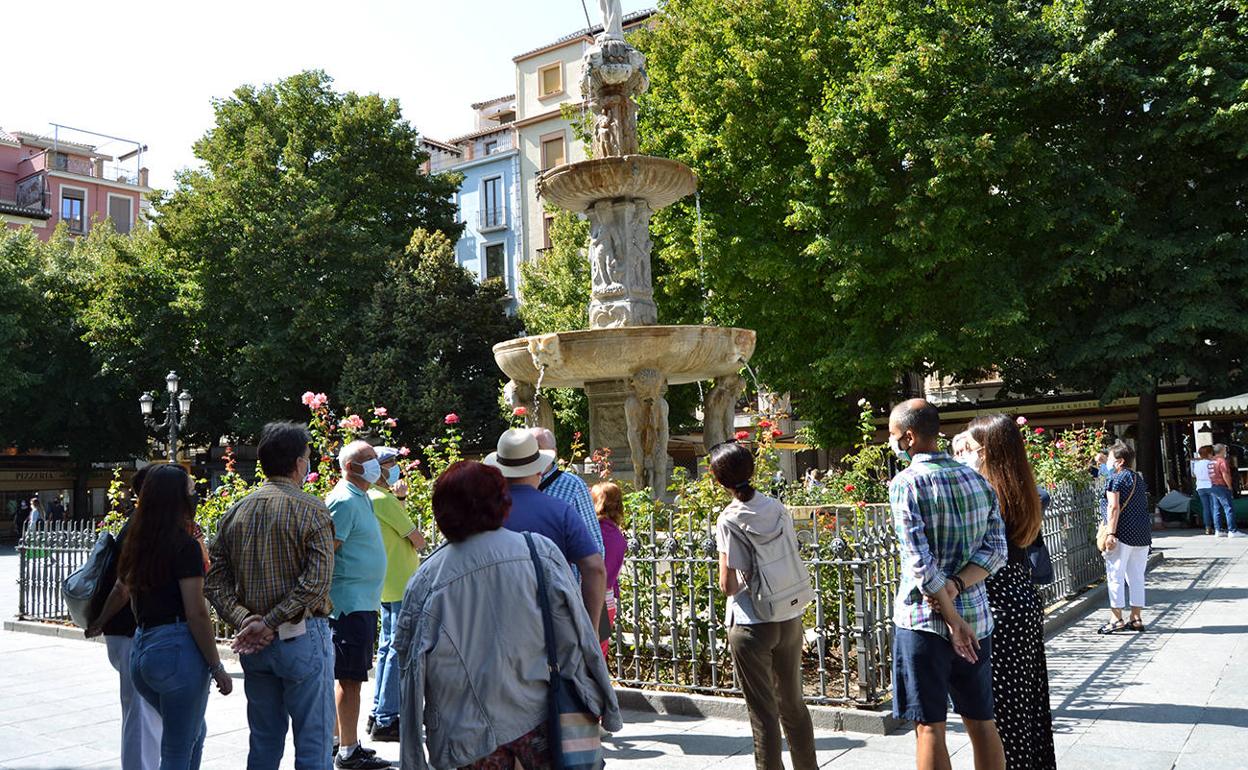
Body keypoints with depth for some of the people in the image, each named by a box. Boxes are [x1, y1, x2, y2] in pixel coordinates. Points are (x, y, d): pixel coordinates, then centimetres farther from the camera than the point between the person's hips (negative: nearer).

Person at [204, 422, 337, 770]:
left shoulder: (235, 513, 7)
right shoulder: (311, 510, -10)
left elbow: (216, 581, 3)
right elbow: (316, 582, -20)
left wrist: (244, 619, -6)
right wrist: (270, 623, -15)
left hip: (254, 644, 6)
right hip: (302, 637, -6)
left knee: (264, 741, 17)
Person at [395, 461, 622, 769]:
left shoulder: (427, 578, -7)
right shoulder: (540, 551, -8)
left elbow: (411, 663, 1)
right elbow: (573, 635, -5)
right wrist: (597, 699, 7)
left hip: (472, 735, 1)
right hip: (537, 719, -1)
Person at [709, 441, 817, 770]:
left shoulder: (729, 520, -14)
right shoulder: (778, 508, 1)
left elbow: (728, 586, -16)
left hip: (752, 626, -5)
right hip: (790, 619, 6)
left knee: (763, 712, 6)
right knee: (793, 703, 21)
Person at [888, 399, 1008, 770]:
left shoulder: (907, 482, -12)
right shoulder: (977, 479, 7)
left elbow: (920, 563, -18)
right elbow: (995, 550, 1)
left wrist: (952, 620, -12)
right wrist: (956, 585, -10)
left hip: (924, 617, -6)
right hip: (976, 616, 6)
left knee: (929, 725, 1)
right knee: (981, 721, 14)